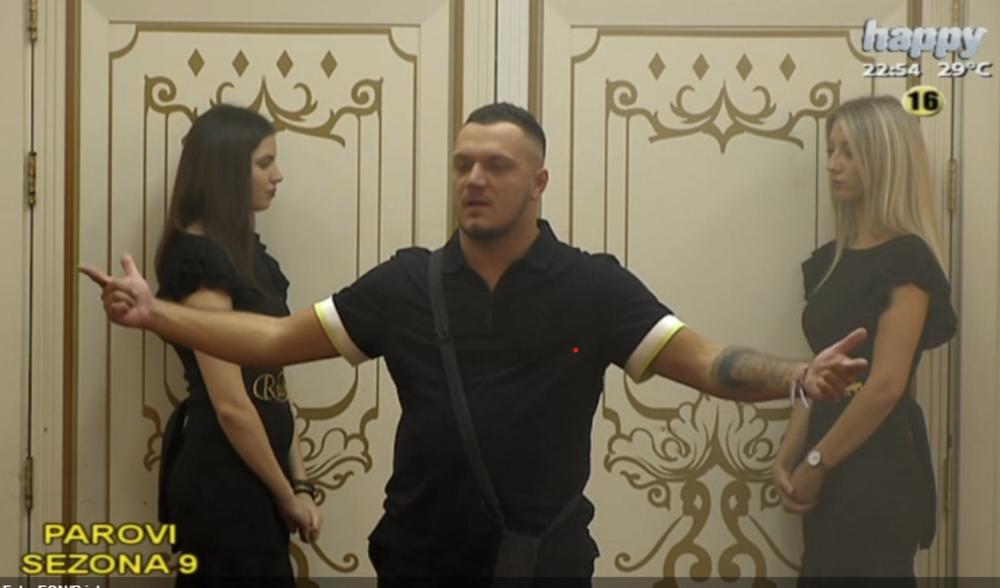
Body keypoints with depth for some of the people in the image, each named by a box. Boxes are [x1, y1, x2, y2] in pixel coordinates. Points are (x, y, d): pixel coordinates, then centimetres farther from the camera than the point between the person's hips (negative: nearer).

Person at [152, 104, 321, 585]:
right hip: (222, 479, -9)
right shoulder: (198, 259, -16)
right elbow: (231, 403, -19)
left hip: (250, 478, 9)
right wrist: (288, 495, -9)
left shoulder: (242, 249, 12)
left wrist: (297, 483, 6)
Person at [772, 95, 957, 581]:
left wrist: (814, 465, -11)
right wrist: (788, 459, 0)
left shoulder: (905, 259, -11)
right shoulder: (830, 260, 12)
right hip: (832, 474, 8)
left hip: (878, 471, -7)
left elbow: (886, 385, -17)